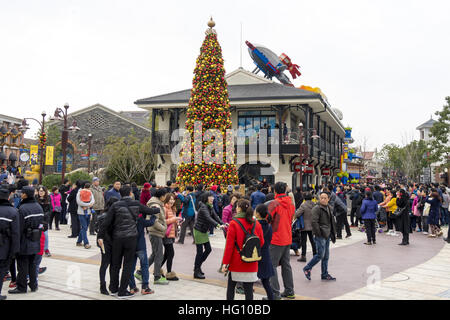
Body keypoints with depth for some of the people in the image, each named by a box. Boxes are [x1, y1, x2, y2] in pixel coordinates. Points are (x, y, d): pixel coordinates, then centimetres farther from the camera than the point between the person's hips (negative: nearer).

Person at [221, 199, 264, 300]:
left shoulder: (234, 223, -11)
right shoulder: (256, 224, 1)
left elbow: (229, 245, -11)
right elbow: (261, 242, 8)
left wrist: (225, 262, -6)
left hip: (236, 262, -3)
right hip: (251, 264, 3)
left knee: (231, 286, 14)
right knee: (249, 288, 6)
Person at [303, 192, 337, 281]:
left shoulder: (328, 208, 15)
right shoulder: (317, 208, -12)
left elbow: (332, 222, 23)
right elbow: (314, 222, -19)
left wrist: (333, 234, 16)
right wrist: (319, 234, -20)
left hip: (327, 236, 8)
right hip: (320, 236, -8)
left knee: (326, 256, 11)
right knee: (320, 255, -8)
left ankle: (325, 274, 19)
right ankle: (307, 268, 8)